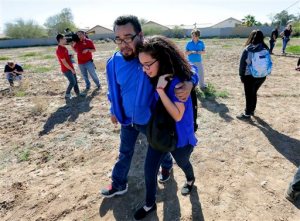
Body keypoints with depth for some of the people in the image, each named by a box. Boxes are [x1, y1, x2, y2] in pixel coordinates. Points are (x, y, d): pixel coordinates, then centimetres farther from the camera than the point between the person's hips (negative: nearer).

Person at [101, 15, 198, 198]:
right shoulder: (114, 62, -14)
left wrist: (190, 83, -40)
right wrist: (114, 110, 14)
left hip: (152, 120, -3)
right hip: (127, 120, 4)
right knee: (125, 153, 22)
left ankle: (167, 165, 59)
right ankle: (119, 185, 46)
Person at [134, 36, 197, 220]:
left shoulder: (177, 81, -27)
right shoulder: (154, 79, -5)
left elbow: (177, 115, -31)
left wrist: (160, 90, -35)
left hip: (178, 136, -5)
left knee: (182, 163, 25)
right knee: (149, 171, 10)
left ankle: (191, 180, 61)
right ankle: (150, 204, 36)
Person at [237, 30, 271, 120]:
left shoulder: (248, 49, -13)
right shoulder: (265, 48, -1)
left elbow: (243, 63, -10)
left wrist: (241, 75, -1)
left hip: (250, 76, -5)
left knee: (249, 95, 6)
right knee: (254, 93, 21)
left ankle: (247, 114, 16)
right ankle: (251, 110, 36)